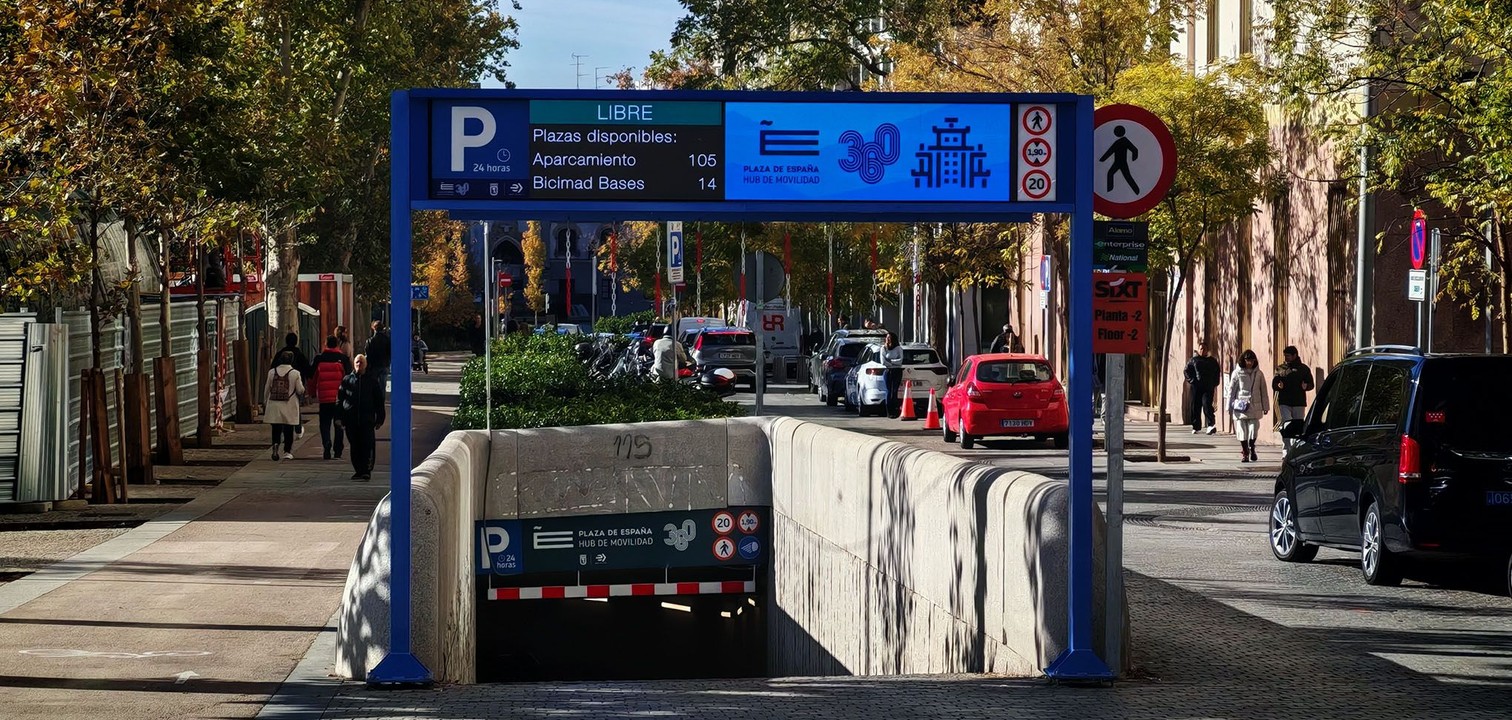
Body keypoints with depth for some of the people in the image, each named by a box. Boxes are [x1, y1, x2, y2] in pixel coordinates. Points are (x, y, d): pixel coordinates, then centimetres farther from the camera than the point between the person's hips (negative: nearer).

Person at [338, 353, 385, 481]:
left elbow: (379, 401, 9)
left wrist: (380, 418, 4)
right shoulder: (347, 380, 8)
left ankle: (366, 470, -7)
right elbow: (340, 399, 10)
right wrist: (339, 417, 4)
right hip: (351, 420, 2)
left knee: (367, 446, -8)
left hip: (367, 420, -2)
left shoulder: (372, 380, 6)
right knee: (355, 446, 6)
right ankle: (358, 469, 14)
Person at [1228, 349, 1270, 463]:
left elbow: (1263, 391, 12)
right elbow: (1231, 390, 4)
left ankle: (1251, 449, 16)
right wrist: (1230, 406, 2)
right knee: (1242, 431, 1)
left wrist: (1265, 406, 12)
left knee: (1253, 430, -6)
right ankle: (1244, 453, 11)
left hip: (1255, 407, 1)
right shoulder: (1237, 373, 1)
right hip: (1240, 406, -1)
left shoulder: (1259, 374, 7)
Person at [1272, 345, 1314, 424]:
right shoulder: (1280, 369, 9)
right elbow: (1274, 385, 7)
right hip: (1284, 403, -1)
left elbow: (1311, 385, 8)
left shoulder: (1304, 368, 8)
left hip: (1299, 403, 1)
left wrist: (1306, 386, -15)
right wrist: (1278, 386, -16)